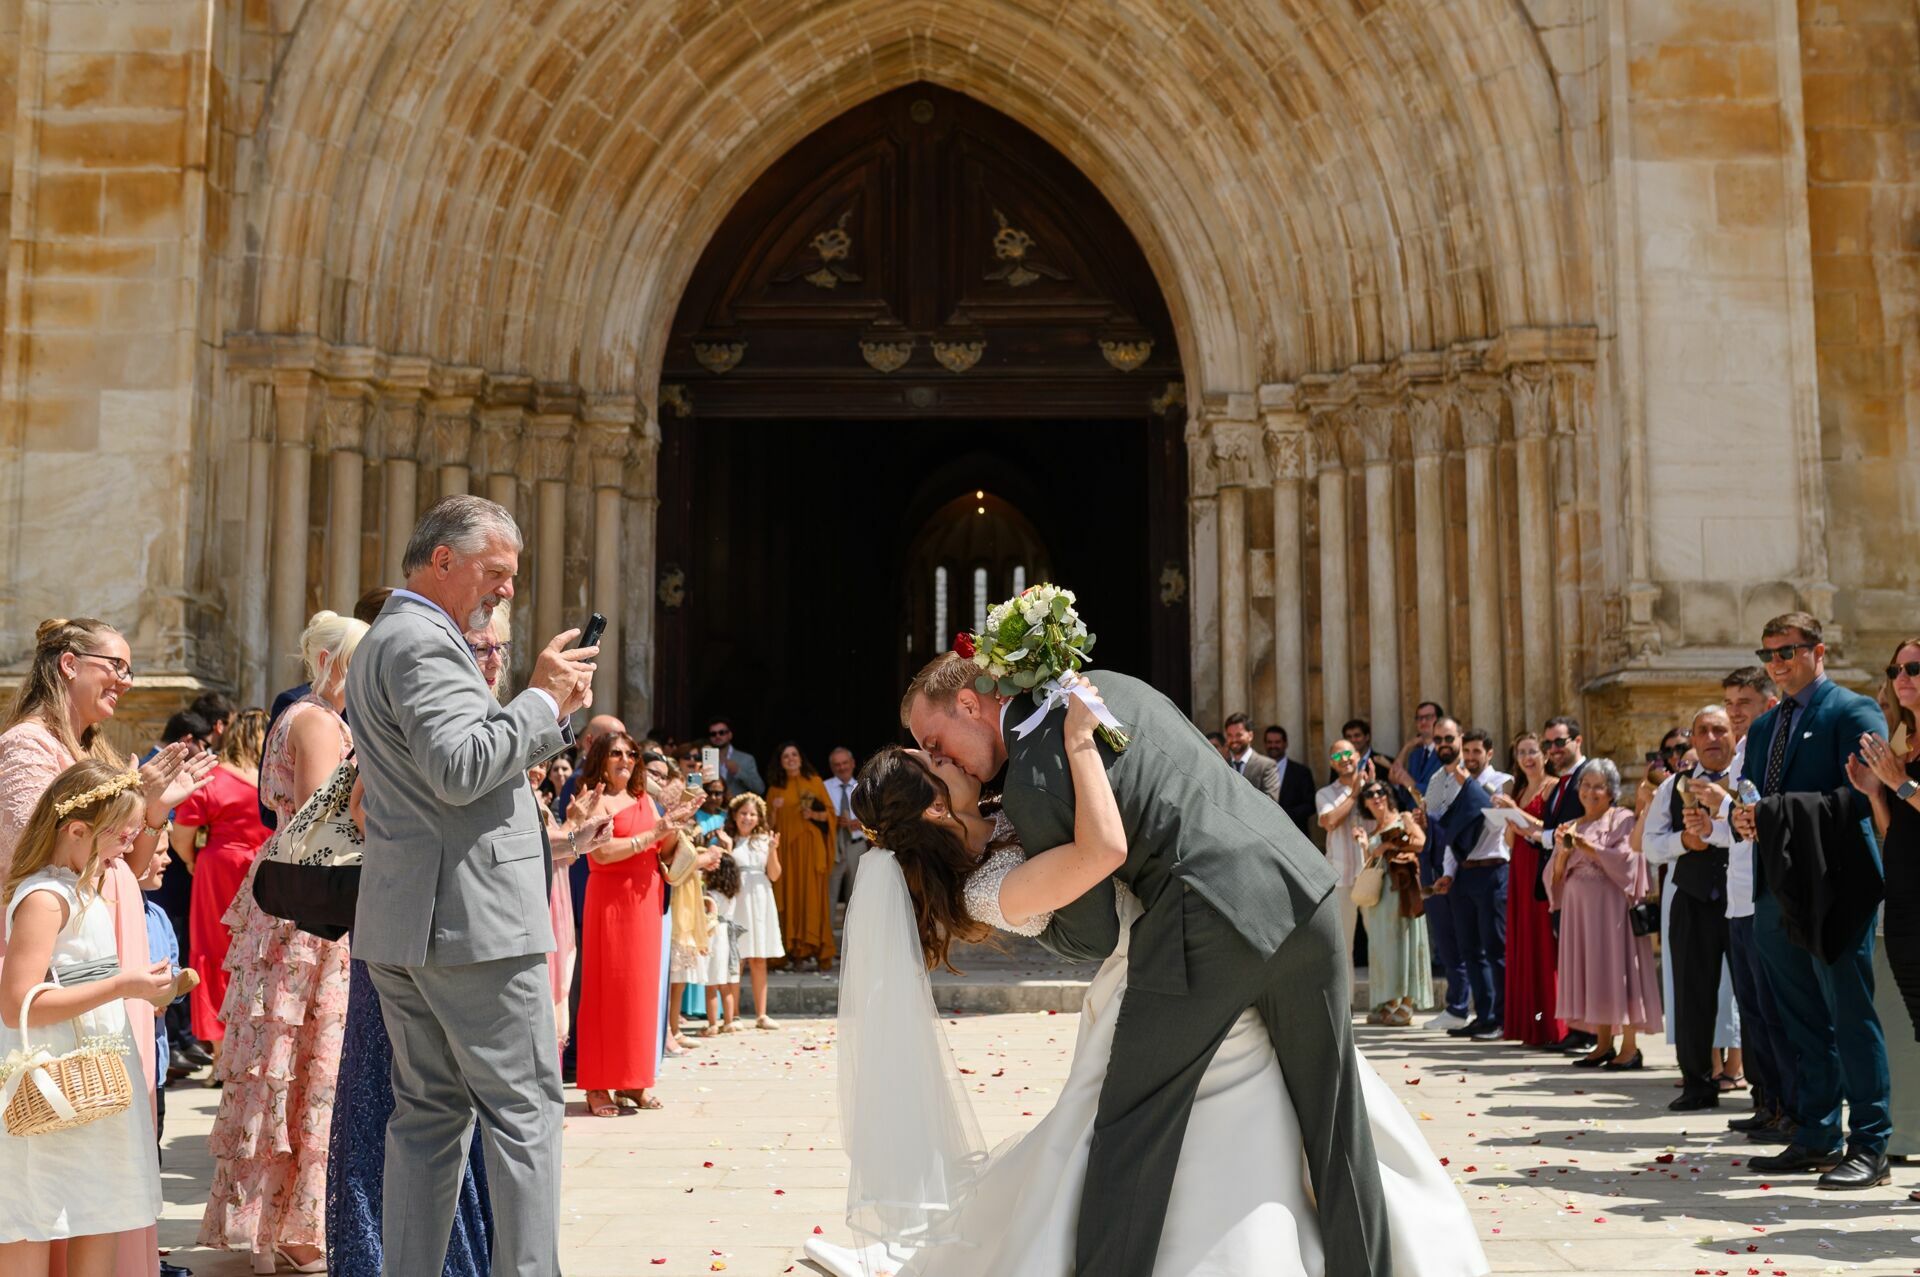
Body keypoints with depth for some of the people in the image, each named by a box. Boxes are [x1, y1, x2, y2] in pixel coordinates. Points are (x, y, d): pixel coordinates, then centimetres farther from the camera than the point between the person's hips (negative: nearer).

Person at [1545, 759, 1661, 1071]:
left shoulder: (1623, 820, 1)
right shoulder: (1570, 828, 16)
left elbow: (1625, 858, -13)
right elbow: (1556, 876, 12)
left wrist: (1587, 847, -16)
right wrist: (1562, 852, -6)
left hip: (1611, 906, -5)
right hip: (1579, 908, 5)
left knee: (1616, 969, -6)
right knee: (1590, 974, 5)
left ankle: (1630, 1046, -2)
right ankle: (1603, 1044, 11)